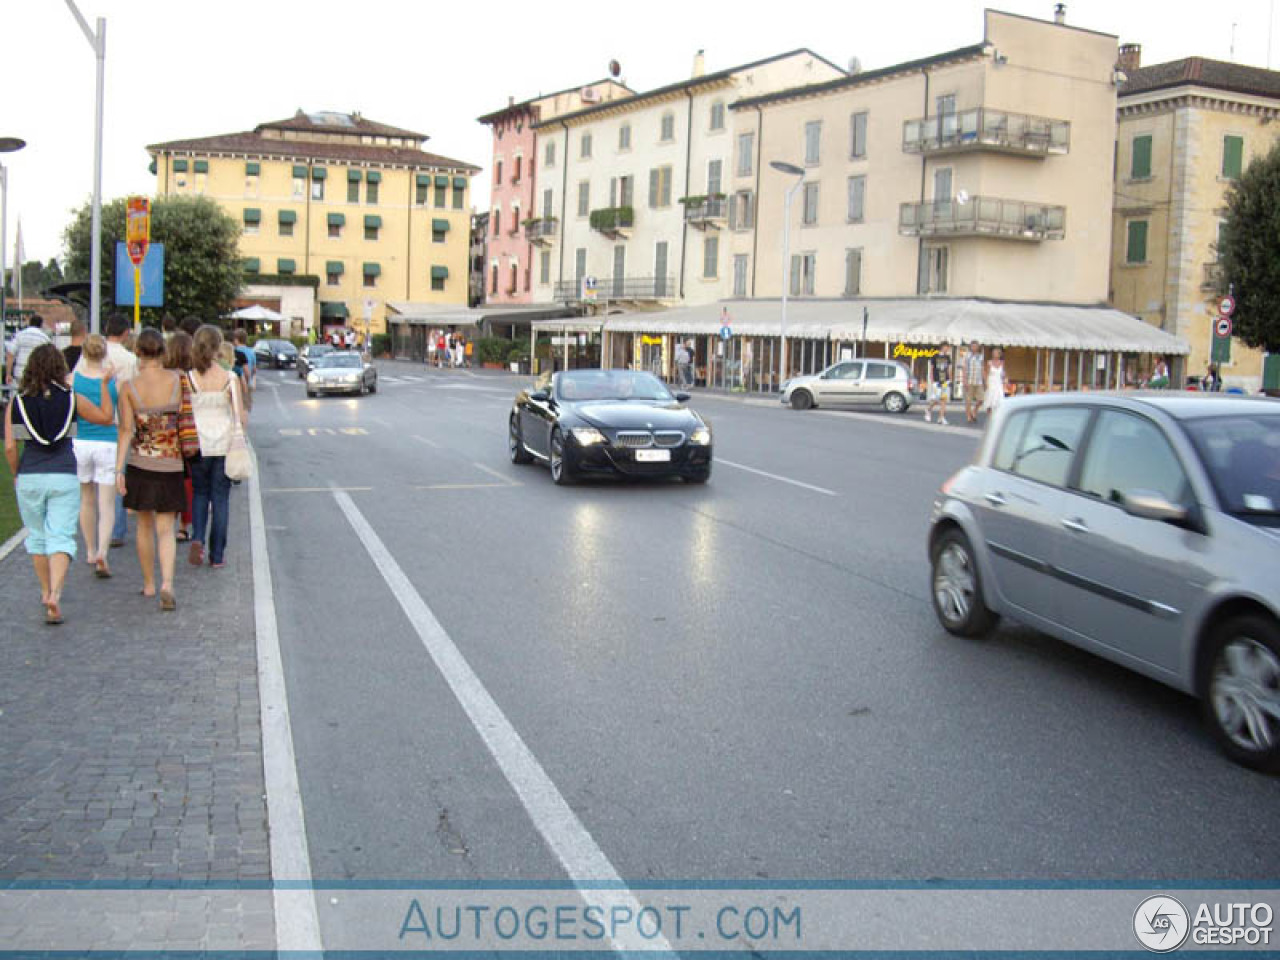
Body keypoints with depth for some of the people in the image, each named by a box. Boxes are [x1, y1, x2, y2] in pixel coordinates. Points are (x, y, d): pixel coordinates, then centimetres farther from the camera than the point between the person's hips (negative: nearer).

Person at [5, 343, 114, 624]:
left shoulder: (17, 402, -1)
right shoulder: (71, 399, -3)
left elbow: (10, 446, -4)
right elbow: (106, 416, 10)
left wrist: (16, 475, 10)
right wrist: (104, 385, 19)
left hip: (30, 477, 2)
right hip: (64, 477, -1)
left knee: (37, 536, 18)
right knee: (61, 538, -1)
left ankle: (46, 592, 31)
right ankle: (55, 594, -19)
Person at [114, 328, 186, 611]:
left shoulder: (129, 388, -6)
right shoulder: (177, 380, -7)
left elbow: (126, 430, -9)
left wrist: (119, 469, -8)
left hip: (140, 462, 1)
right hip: (171, 463, -1)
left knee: (145, 526, 17)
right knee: (165, 529, 3)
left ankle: (149, 584, 27)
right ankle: (167, 583, -17)